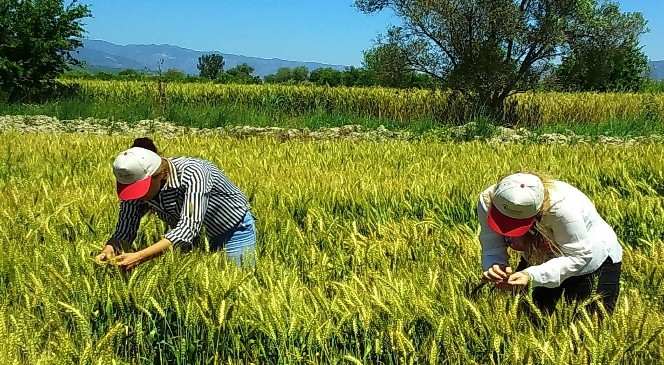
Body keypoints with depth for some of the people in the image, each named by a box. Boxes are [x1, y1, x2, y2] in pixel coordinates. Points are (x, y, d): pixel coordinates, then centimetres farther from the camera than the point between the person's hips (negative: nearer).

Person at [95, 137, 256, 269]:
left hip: (233, 231, -5)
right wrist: (110, 248, -39)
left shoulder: (192, 174, -35)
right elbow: (125, 228, -16)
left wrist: (139, 257, -54)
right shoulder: (136, 182, -18)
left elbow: (189, 227, -44)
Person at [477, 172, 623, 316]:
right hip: (542, 260, 4)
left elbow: (579, 256, -34)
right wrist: (494, 266, -50)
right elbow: (492, 250, -24)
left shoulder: (562, 207, -42)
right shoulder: (487, 201, -28)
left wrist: (531, 276, -47)